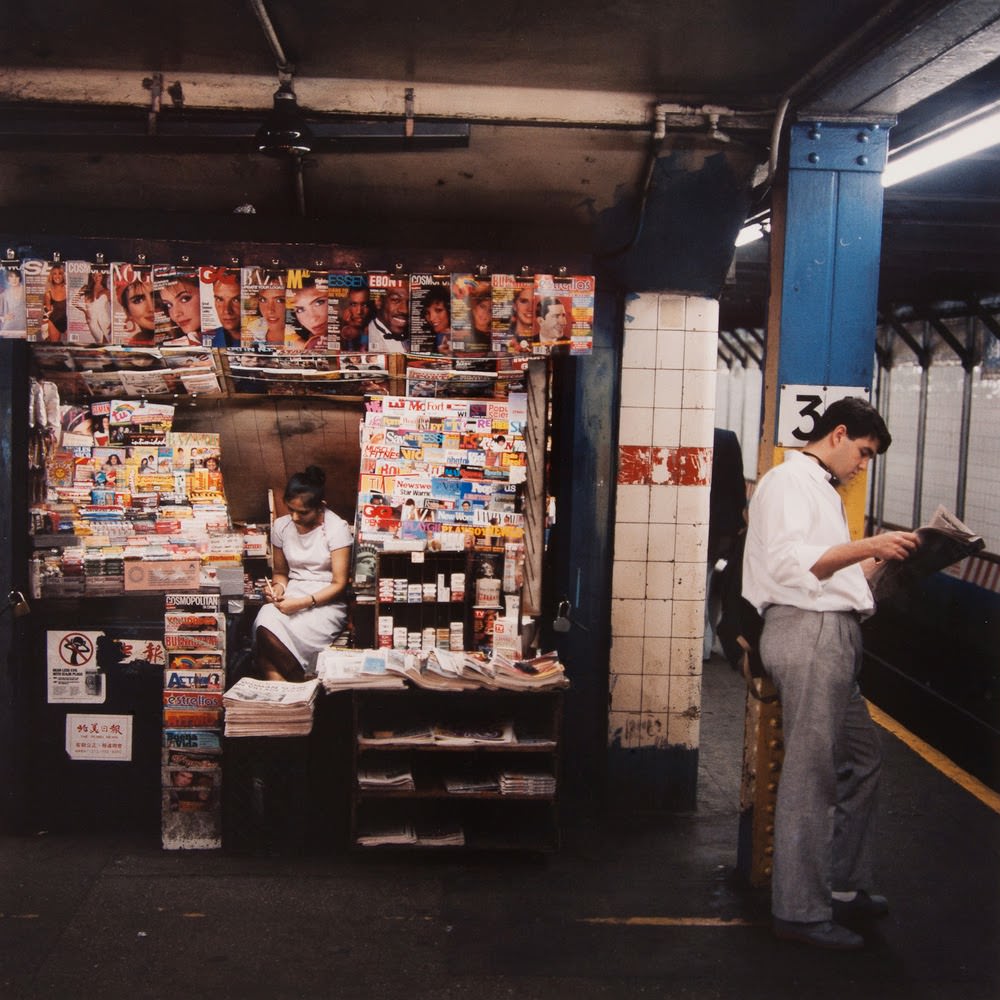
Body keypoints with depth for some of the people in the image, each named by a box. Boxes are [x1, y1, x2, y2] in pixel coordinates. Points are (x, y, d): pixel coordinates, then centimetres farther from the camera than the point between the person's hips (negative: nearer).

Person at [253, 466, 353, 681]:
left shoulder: (337, 528, -8)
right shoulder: (281, 526, 8)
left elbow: (339, 584, -9)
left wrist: (302, 603, -21)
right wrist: (278, 587, -5)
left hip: (326, 602, -5)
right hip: (292, 595, 5)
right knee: (265, 625, -32)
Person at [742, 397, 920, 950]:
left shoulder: (820, 487, 25)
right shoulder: (788, 480, -7)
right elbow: (791, 561, -23)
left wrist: (876, 559, 14)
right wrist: (867, 546, -26)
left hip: (831, 635, 11)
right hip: (808, 631, -11)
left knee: (861, 756, 18)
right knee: (810, 773, -7)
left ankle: (843, 884, 29)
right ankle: (800, 909, 1)